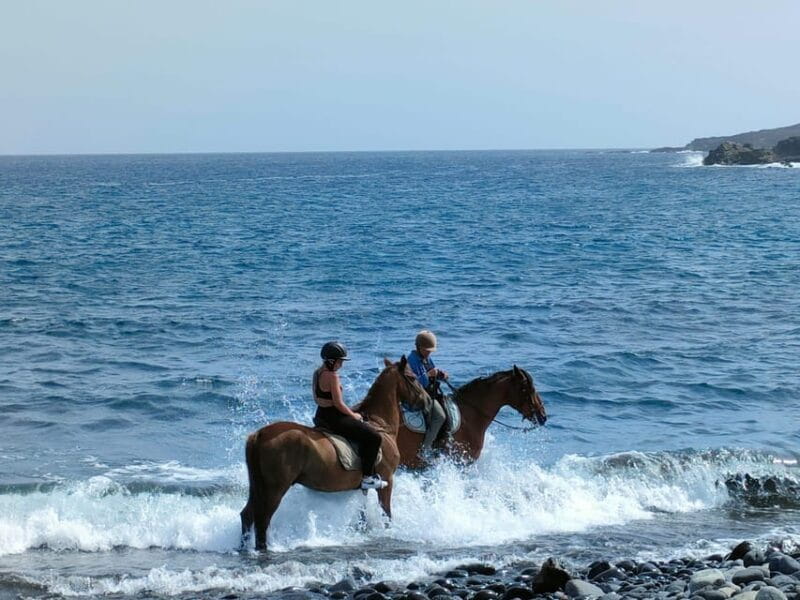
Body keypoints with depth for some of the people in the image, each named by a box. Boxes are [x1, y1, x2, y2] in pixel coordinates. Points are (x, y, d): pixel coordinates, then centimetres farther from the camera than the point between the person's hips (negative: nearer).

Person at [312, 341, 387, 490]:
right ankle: (367, 477, -8)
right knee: (374, 437, -10)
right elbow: (338, 403, -22)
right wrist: (353, 415, -6)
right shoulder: (332, 376, -21)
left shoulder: (317, 373, 9)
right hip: (334, 420, -11)